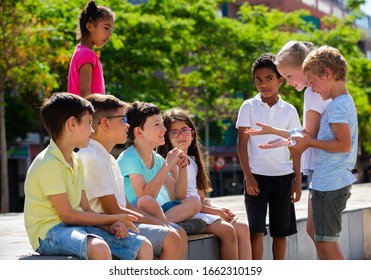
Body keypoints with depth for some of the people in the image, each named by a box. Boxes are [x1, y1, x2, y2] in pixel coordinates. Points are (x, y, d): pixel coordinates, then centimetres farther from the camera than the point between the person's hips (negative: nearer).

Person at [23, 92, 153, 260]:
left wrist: (110, 226, -9)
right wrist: (114, 218, -9)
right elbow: (68, 215, -17)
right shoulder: (49, 164, -16)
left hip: (76, 227, 9)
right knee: (99, 248, -39)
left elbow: (86, 210, 11)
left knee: (144, 246, -3)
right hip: (48, 231, -9)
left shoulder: (76, 161, 14)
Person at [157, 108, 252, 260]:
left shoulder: (193, 161, 18)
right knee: (227, 230, -26)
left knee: (242, 228, -7)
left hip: (200, 210, 8)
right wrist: (212, 211, -15)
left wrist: (219, 209, -4)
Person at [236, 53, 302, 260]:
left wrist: (298, 181, 2)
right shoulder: (249, 107, 1)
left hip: (283, 176, 2)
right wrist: (248, 177, -7)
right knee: (257, 231, -6)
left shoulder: (289, 110, 6)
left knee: (281, 231, 6)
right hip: (257, 176, -2)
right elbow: (242, 143, 0)